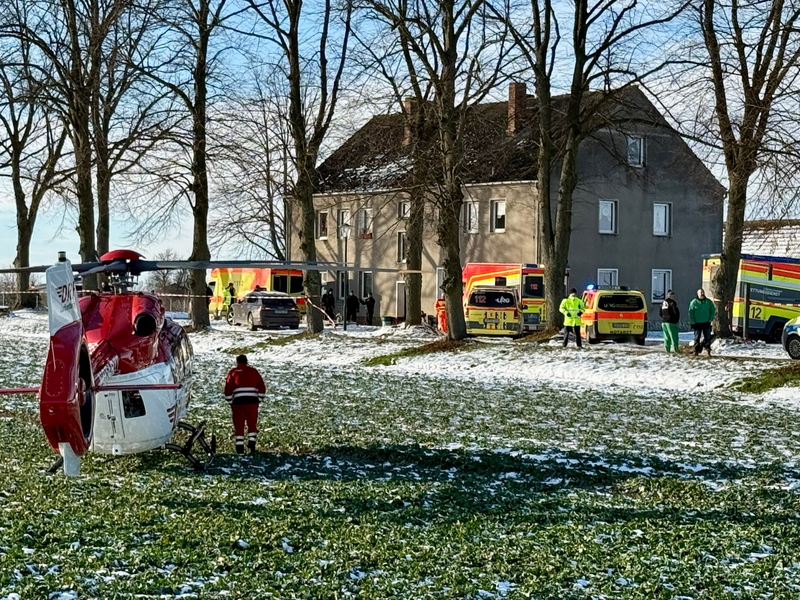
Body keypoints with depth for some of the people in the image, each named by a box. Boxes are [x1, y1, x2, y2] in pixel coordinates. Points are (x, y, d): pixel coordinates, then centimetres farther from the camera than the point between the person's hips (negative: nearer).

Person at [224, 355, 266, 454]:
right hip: (252, 401, 1)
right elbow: (262, 388, 10)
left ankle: (239, 448, 3)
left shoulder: (233, 372, 8)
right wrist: (258, 400, 17)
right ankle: (252, 444, -1)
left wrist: (230, 402, 11)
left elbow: (228, 389, 3)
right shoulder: (253, 371, 14)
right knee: (252, 424, 12)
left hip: (238, 401, -1)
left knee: (239, 425, 6)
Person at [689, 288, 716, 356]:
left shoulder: (708, 302, 6)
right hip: (697, 323, -2)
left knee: (707, 338, 1)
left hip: (706, 323, 2)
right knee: (697, 338, 2)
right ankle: (696, 350, 8)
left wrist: (710, 319, 1)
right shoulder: (694, 302, -1)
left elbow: (713, 311, 12)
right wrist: (693, 322, -6)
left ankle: (708, 350, 9)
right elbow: (690, 313, 0)